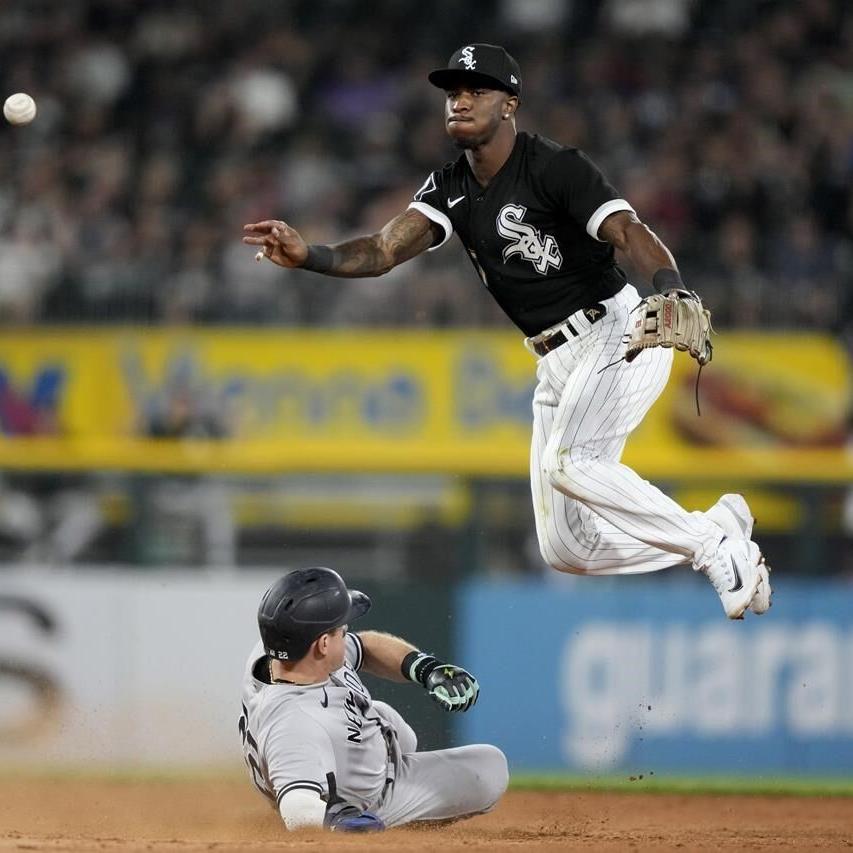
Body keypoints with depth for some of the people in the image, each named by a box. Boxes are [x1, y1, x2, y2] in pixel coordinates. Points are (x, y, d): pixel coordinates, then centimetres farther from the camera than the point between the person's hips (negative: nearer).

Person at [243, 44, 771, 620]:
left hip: (618, 334, -8)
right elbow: (382, 251, -7)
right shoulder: (450, 189, 6)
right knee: (565, 549, 4)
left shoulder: (554, 167, -15)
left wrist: (670, 292, -50)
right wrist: (309, 256, -27)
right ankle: (721, 530, 22)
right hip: (557, 365, 8)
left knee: (566, 462, -31)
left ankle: (716, 548, -15)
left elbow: (630, 232, -29)